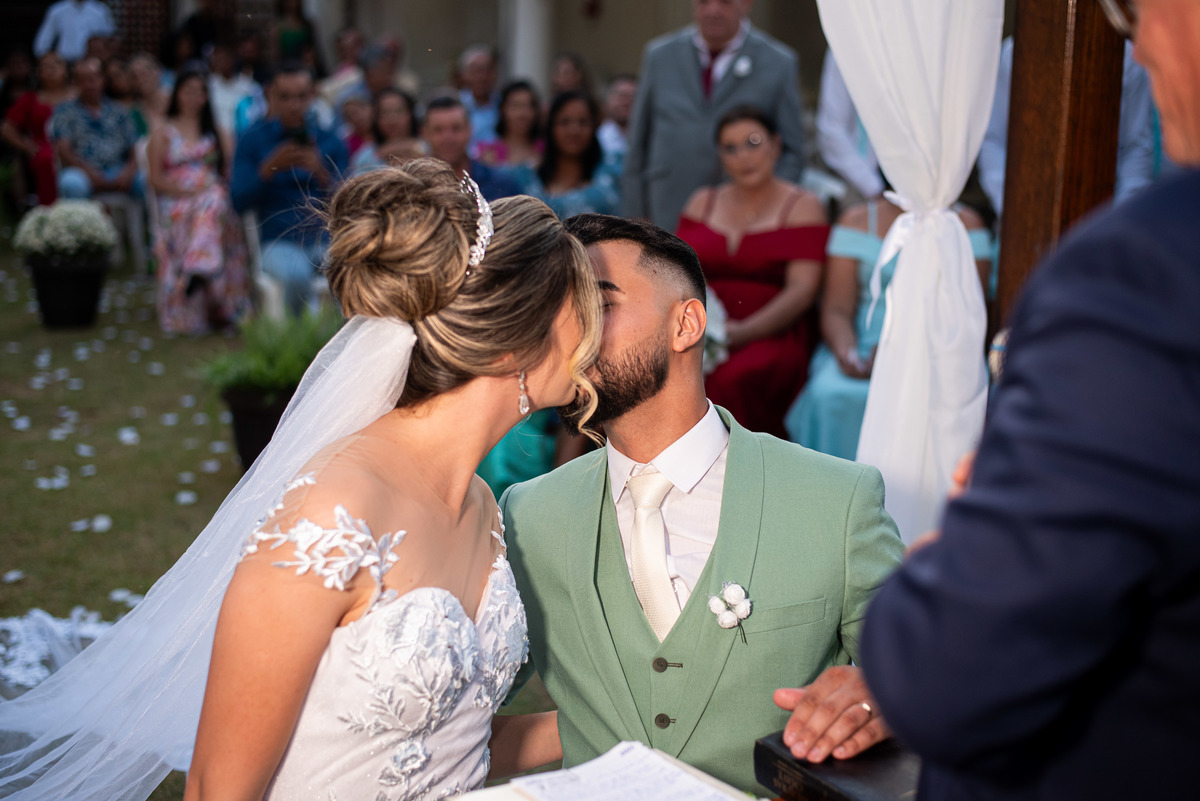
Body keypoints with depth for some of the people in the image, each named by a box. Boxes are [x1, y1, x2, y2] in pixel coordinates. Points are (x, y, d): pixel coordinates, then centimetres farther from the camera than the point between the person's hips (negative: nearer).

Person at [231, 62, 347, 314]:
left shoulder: (330, 142, 12)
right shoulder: (253, 140, 9)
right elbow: (239, 202, 0)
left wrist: (320, 173, -13)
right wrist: (270, 168, -14)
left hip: (326, 238, 1)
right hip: (280, 241, -1)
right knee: (297, 274, -36)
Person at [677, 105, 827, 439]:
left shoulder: (803, 207, 6)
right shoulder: (702, 203, 20)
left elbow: (802, 290, -5)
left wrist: (743, 331, -19)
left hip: (772, 336, -3)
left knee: (729, 380, -36)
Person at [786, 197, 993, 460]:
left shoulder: (965, 223, 10)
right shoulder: (857, 219, 13)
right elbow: (836, 310, 6)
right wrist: (846, 351, -18)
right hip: (862, 348, 1)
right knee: (829, 394, -31)